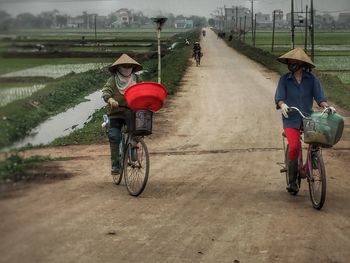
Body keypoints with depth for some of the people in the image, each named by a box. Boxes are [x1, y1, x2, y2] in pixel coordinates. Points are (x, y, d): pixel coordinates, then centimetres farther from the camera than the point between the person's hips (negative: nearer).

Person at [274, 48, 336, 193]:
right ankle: (292, 181, -6)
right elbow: (279, 97, -5)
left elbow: (319, 97, -1)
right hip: (291, 119, -1)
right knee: (294, 147, -22)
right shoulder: (284, 79, 4)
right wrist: (283, 105, -27)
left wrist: (327, 106, -20)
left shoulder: (311, 79, 4)